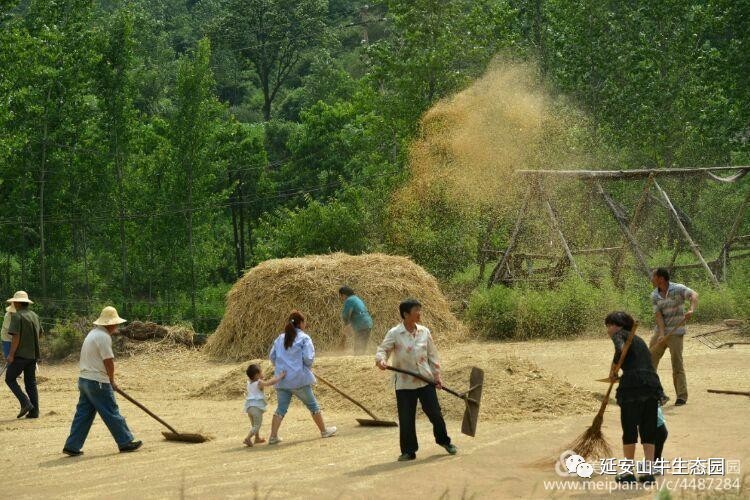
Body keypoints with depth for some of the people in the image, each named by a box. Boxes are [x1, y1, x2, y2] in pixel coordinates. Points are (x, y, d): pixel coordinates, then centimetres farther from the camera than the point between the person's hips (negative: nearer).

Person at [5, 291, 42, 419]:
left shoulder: (17, 316, -13)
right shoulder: (34, 315, 10)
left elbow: (16, 336, -18)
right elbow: (40, 333, 18)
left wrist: (11, 354, -13)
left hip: (20, 354, -7)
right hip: (33, 354, 7)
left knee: (10, 378, 6)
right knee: (31, 382, 11)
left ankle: (25, 403, -9)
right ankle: (34, 411, 7)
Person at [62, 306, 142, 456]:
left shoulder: (93, 333, 16)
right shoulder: (104, 337, -16)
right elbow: (109, 362, -16)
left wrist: (108, 380, 13)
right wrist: (112, 380, 0)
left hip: (84, 380, 9)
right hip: (98, 382, -9)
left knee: (83, 414, 10)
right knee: (111, 413, 0)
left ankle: (72, 446, 8)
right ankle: (125, 442, 8)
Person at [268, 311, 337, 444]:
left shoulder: (280, 338, 10)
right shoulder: (304, 338, -6)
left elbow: (272, 357, 10)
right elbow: (308, 358, -13)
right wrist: (308, 366, 8)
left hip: (282, 380, 4)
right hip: (299, 378, -4)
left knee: (281, 408, 8)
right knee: (313, 405, 11)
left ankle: (273, 436, -1)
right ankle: (324, 431, 22)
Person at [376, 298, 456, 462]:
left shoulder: (424, 332, 3)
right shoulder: (394, 333, -8)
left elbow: (432, 355, 10)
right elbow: (382, 350, -10)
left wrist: (437, 375, 7)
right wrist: (381, 360, -33)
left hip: (426, 381, 2)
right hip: (404, 383, -2)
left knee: (435, 413, 7)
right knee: (406, 419, 1)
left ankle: (444, 441, 29)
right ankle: (408, 451, 14)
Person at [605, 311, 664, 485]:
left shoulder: (619, 334, 6)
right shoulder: (639, 340, 29)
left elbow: (620, 350, -15)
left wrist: (613, 370, -4)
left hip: (633, 384, -6)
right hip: (653, 384, 6)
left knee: (629, 428, 5)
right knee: (648, 430, 12)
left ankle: (628, 472, 11)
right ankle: (649, 471, 7)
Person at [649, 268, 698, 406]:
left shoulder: (678, 289, -12)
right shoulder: (654, 295, 2)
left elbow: (694, 295, -27)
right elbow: (658, 315, -7)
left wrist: (691, 309, -47)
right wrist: (661, 334, -20)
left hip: (676, 332, -5)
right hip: (660, 332, 5)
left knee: (677, 365, -5)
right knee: (649, 362, 4)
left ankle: (682, 396, 4)